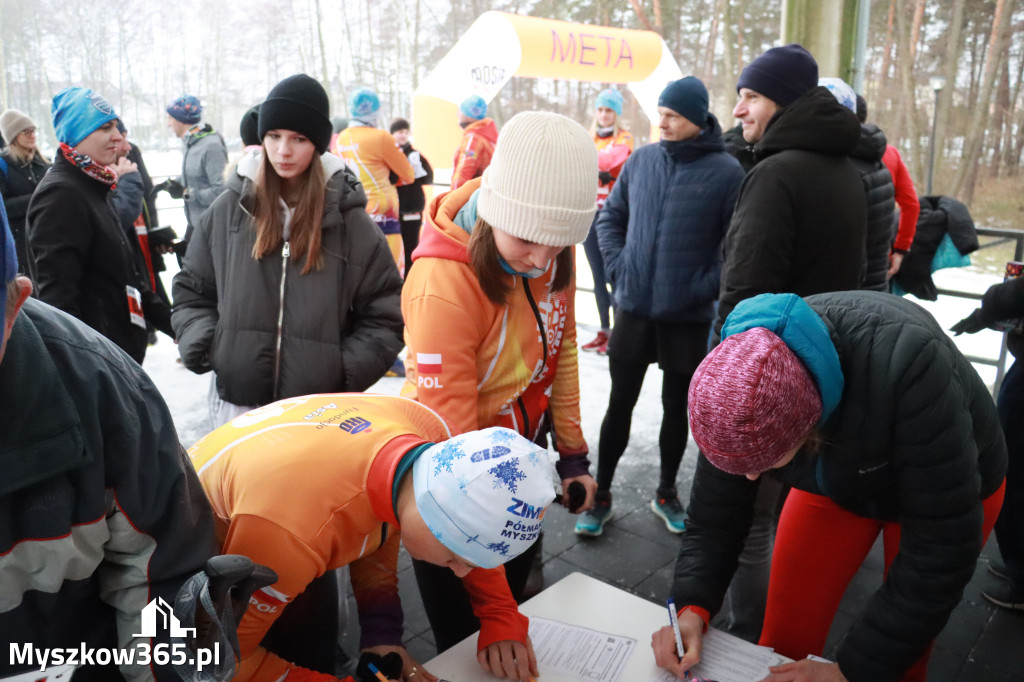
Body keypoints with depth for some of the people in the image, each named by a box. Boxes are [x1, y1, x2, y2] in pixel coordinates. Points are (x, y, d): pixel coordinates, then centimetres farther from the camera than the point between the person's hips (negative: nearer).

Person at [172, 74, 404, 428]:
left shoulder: (348, 220, -2)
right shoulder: (228, 210, 3)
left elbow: (384, 314, 0)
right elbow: (191, 292, 13)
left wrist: (346, 371, -11)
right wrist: (204, 347, -3)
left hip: (321, 409, -2)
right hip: (238, 402, 2)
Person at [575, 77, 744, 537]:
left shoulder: (726, 171, -8)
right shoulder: (641, 160, 2)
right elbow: (611, 216, 12)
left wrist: (706, 287, -14)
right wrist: (617, 267, 0)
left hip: (689, 317, -2)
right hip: (633, 309, 2)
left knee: (676, 407, 13)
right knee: (620, 404, 9)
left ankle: (666, 493, 33)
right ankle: (601, 494, 24)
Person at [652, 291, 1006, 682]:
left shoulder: (903, 366, -42)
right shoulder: (739, 377, -28)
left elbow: (943, 543, -34)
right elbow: (713, 515, -15)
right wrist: (692, 608, -31)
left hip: (947, 489, -2)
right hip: (836, 481, 3)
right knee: (785, 641, 0)